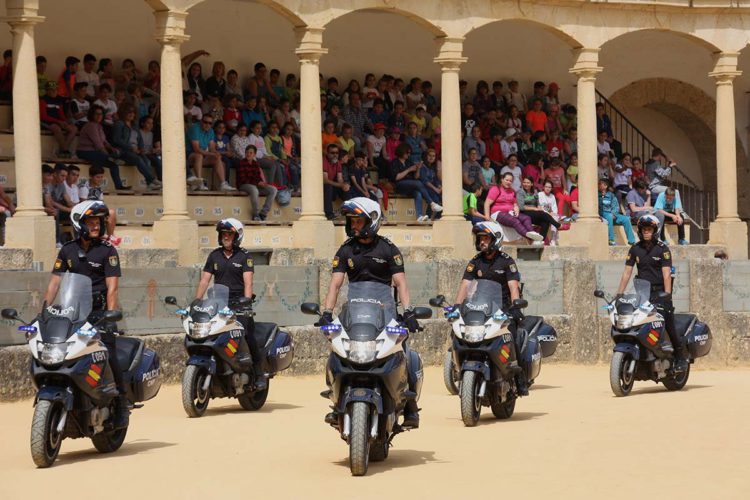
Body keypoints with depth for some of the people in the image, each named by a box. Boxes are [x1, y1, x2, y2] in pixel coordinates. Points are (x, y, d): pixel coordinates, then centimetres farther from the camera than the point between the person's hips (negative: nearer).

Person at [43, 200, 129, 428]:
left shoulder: (107, 250, 0)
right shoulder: (67, 250, 11)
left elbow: (112, 287, -7)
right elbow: (54, 282, 10)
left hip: (100, 312, -3)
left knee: (109, 357, -14)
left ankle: (121, 403, 0)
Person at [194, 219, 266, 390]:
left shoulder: (244, 256, 4)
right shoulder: (214, 256, 15)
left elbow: (248, 282, -7)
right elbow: (204, 280, 11)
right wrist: (196, 302, 1)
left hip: (239, 303, -4)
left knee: (247, 335, -20)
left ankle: (259, 374, -10)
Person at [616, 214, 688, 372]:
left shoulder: (662, 248, -2)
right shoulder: (635, 249, 9)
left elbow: (666, 273, -10)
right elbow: (627, 272, 8)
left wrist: (667, 294, -20)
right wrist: (619, 294, 1)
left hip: (660, 292, -4)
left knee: (669, 325, -10)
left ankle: (680, 358, 2)